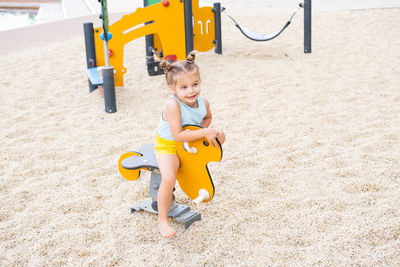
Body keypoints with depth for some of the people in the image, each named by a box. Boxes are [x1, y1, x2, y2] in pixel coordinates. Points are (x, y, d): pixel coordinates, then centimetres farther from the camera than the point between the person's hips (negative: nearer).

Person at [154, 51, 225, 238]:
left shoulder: (203, 103, -12)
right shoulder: (173, 105, -33)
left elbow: (207, 117, 13)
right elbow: (177, 135, -35)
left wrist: (208, 131, -7)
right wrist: (204, 132, -34)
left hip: (190, 143, 7)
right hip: (167, 145, -7)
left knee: (219, 137, 11)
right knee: (169, 179, -28)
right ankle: (162, 220, -8)